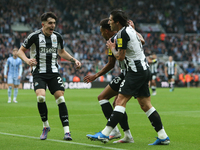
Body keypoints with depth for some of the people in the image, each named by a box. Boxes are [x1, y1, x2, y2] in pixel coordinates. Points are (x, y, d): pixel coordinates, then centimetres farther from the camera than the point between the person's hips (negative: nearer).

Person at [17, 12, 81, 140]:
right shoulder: (34, 36, -8)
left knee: (60, 98, -10)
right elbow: (21, 51, 1)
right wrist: (27, 60, -19)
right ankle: (46, 126, 2)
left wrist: (74, 60, 11)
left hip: (54, 72, 3)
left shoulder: (57, 37, 5)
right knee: (40, 97, -23)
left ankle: (67, 131, -7)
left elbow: (62, 52, 23)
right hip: (39, 73, -3)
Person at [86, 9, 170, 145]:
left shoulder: (123, 33, -13)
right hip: (144, 69, 10)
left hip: (136, 71, -10)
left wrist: (112, 48, 7)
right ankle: (163, 137, 9)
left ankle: (105, 134, -17)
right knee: (145, 105, 10)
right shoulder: (130, 29, 16)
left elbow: (120, 57, -11)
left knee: (121, 101, -13)